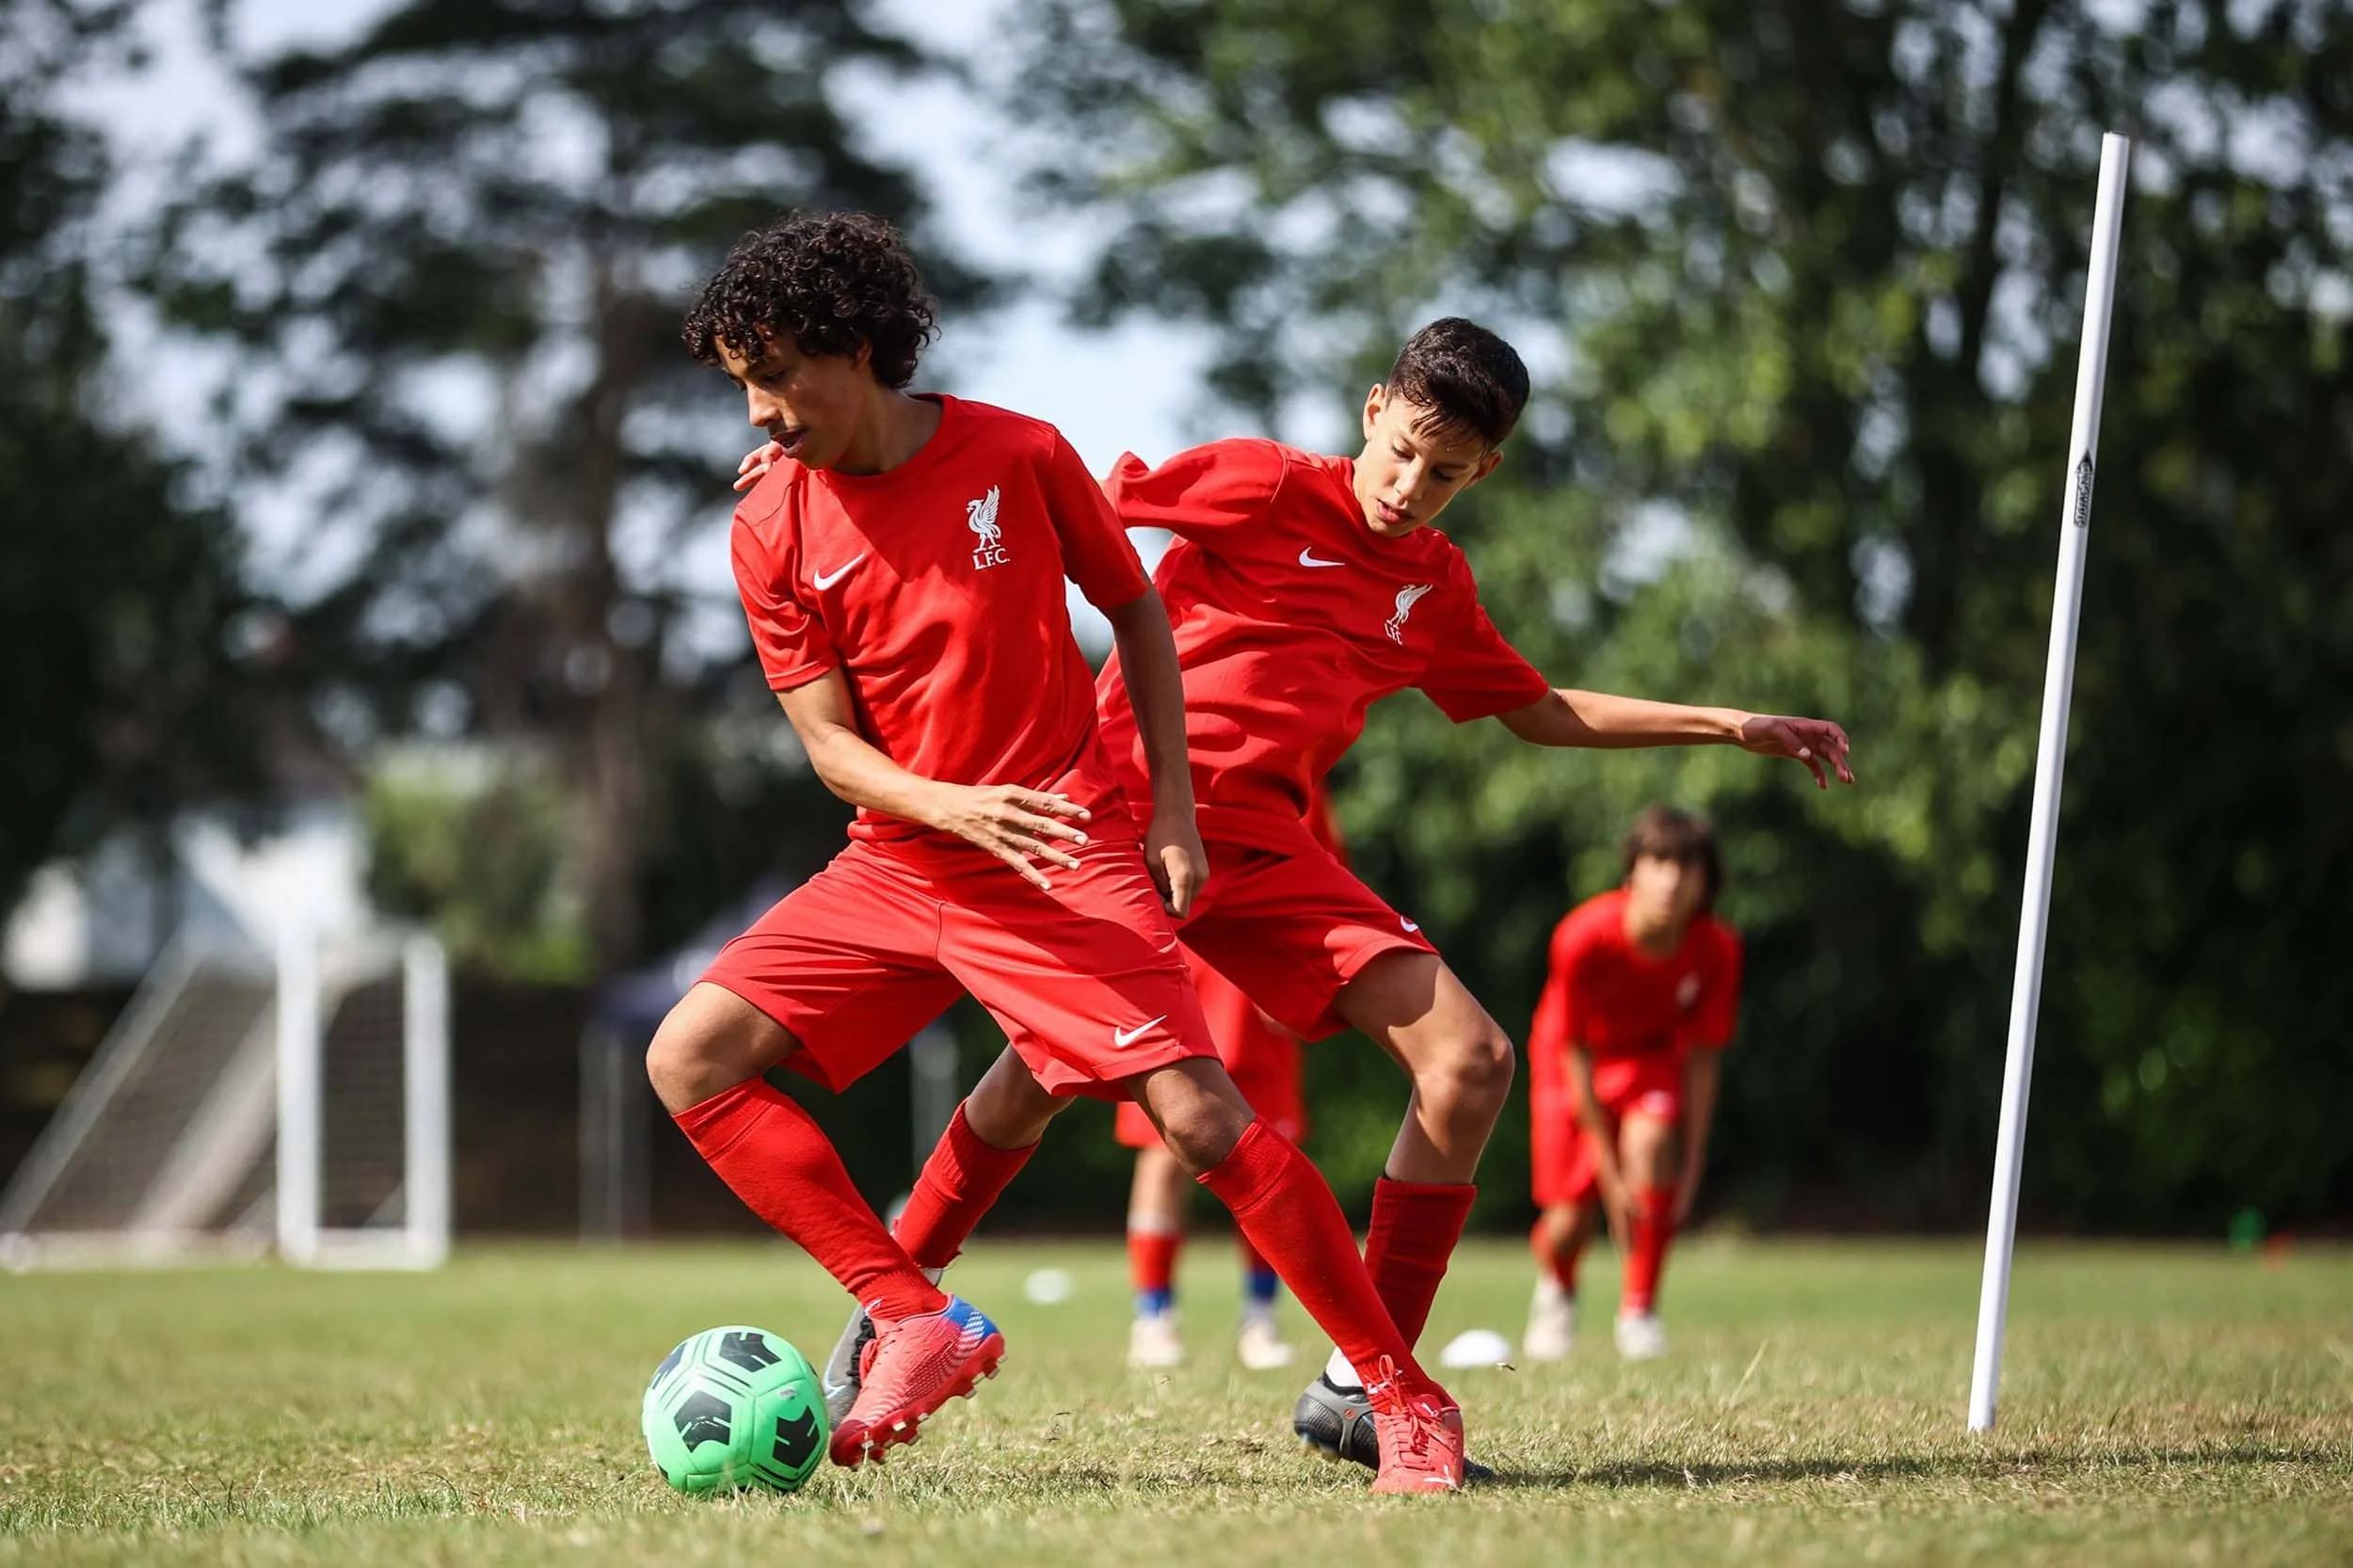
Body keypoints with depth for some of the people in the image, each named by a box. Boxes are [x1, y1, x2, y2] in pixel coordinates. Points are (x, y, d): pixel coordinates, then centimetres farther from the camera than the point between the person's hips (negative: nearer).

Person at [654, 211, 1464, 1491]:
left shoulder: (1018, 458, -7)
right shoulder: (771, 533, -3)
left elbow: (1136, 611, 7)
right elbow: (829, 743, -3)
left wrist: (1171, 810, 0)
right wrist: (953, 806, -24)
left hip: (1066, 857, -4)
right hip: (897, 867, 4)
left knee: (1200, 1118, -17)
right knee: (689, 1060, -10)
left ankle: (1409, 1403, -7)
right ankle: (917, 1323, -9)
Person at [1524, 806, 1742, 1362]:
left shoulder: (1717, 949, -27)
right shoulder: (1584, 937, -33)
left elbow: (1702, 1056, -16)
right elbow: (1575, 1053, -24)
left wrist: (1692, 1164, -18)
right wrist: (1608, 1170, -23)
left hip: (1653, 1055, 1)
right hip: (1573, 1061, -1)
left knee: (1651, 1141, -32)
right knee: (1571, 1218, -8)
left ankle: (1639, 1310, -16)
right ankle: (1556, 1290, 33)